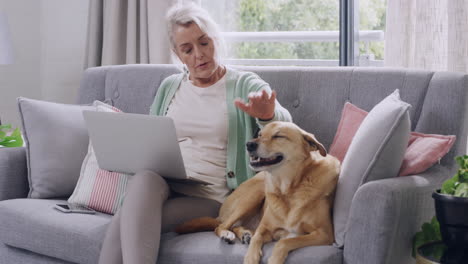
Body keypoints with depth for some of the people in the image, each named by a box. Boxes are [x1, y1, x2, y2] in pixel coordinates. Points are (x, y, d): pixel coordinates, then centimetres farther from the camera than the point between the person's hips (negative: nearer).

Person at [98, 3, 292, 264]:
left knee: (126, 223, -29)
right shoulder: (170, 86, 18)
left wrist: (268, 115, -41)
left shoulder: (245, 85, 4)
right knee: (145, 178, -35)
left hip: (209, 198, -4)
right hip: (162, 185, 4)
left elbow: (283, 125, -14)